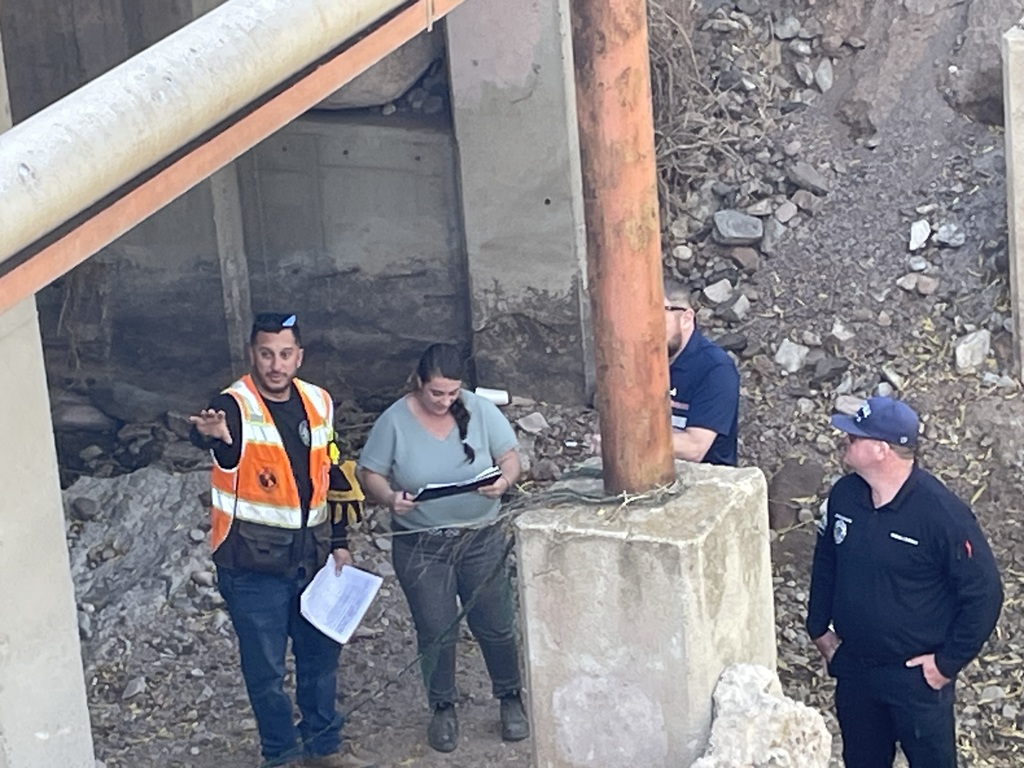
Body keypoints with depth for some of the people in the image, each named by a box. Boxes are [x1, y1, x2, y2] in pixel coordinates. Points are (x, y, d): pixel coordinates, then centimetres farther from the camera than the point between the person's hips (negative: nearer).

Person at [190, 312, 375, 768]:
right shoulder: (236, 406, -17)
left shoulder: (318, 404, 2)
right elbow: (211, 432, -41)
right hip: (253, 562, -5)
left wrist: (339, 543, 10)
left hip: (311, 554, 6)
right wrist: (213, 434, -65)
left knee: (321, 650, 17)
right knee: (266, 666, 6)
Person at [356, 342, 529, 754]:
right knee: (435, 632, 9)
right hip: (420, 546, -1)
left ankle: (510, 699, 32)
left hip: (481, 539, 1)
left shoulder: (481, 411, -8)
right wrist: (390, 497, -25)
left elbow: (510, 457, -1)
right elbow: (370, 474, -4)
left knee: (496, 625, 10)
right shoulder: (395, 421, -11)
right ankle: (443, 708, 30)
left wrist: (504, 479, -24)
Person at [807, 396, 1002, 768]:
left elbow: (984, 592, -19)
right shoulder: (844, 495, -5)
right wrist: (819, 628, 11)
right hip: (853, 667, 6)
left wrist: (948, 661, -16)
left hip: (916, 675, -5)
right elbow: (825, 562, 12)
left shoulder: (942, 513, -24)